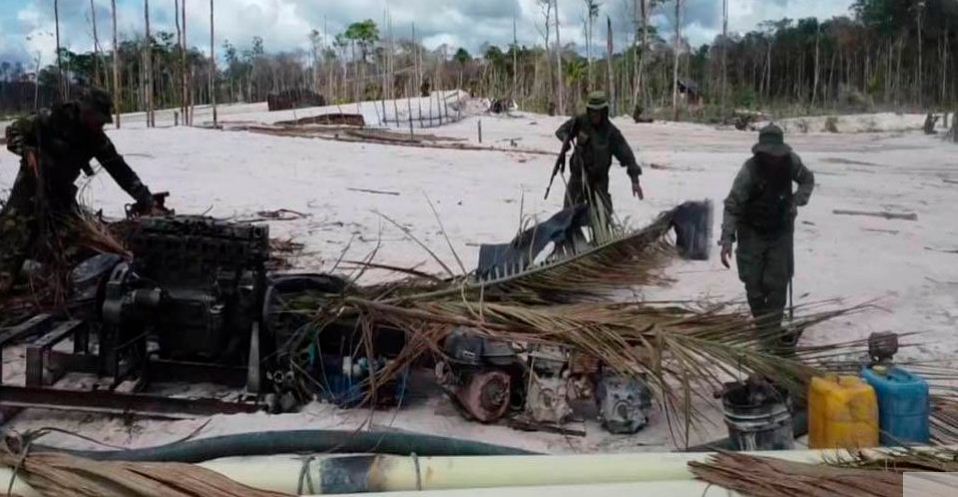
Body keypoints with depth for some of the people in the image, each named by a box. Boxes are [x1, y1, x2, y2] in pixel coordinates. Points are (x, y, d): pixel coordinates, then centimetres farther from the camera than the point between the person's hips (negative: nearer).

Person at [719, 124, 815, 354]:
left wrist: (797, 200, -7)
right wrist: (727, 238, -32)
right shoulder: (750, 170, -24)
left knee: (778, 282, -2)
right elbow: (732, 205, -22)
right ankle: (764, 325, 19)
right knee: (754, 283, 2)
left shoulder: (791, 162, -12)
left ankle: (772, 328, 5)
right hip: (752, 233, -2)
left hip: (781, 232, 2)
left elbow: (808, 180, 11)